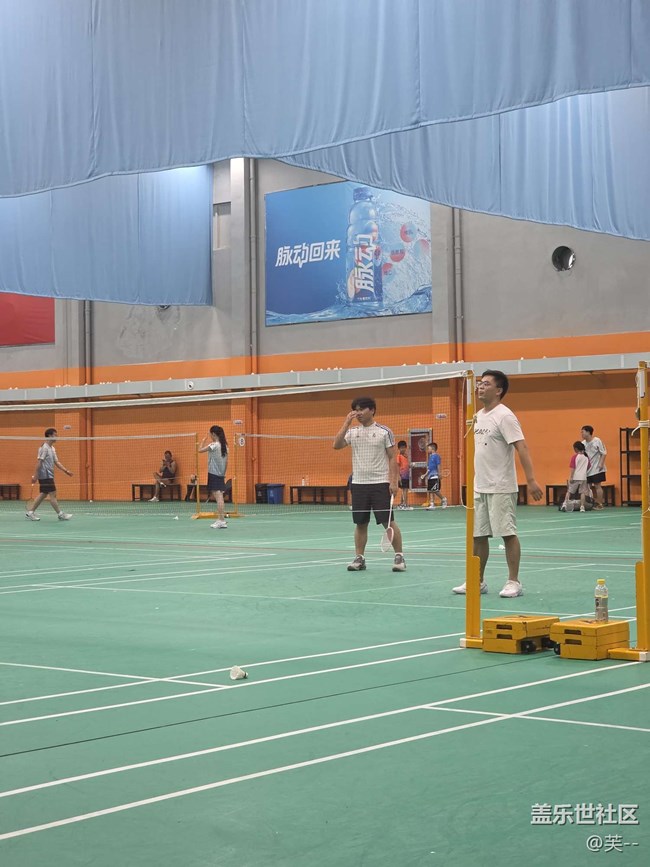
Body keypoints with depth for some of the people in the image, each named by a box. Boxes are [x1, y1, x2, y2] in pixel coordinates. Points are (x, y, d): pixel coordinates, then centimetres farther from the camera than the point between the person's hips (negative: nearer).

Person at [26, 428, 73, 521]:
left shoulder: (52, 448, 15)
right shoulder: (44, 448, -14)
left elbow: (56, 462, 17)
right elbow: (39, 461, -16)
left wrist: (65, 471, 8)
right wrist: (35, 475, -19)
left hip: (48, 476, 10)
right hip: (45, 476, -10)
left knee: (43, 494, 11)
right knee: (52, 494, -6)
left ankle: (30, 512, 15)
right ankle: (61, 514, -4)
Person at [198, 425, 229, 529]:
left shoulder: (214, 445, -12)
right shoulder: (225, 446, 9)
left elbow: (200, 450, -11)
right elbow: (226, 462, 12)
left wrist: (203, 441, 6)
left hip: (214, 474, -7)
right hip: (221, 474, 7)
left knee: (219, 498, -8)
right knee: (219, 498, 10)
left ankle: (222, 521, -10)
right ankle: (220, 520, 13)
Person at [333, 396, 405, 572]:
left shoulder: (384, 432, -1)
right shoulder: (352, 432, 8)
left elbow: (392, 458, -2)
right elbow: (337, 445, -7)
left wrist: (393, 481, -10)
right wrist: (347, 423, -10)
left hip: (380, 484, -4)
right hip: (358, 484, 4)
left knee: (388, 522, -4)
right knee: (360, 523, 7)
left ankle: (399, 557, 3)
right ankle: (359, 558, 15)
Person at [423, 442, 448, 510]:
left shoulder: (436, 456, -8)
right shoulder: (430, 456, 17)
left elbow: (438, 466, -13)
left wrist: (439, 474, -18)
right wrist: (425, 475, 19)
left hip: (435, 476, -9)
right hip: (430, 477, 9)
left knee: (435, 491, -8)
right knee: (430, 491, 5)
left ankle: (443, 499, 12)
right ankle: (432, 504, 6)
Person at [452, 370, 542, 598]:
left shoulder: (504, 416, -12)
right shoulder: (478, 416, 14)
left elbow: (522, 447, -19)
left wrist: (531, 480, -27)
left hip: (501, 488, -8)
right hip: (479, 487, 8)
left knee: (508, 533, -3)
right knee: (478, 535, 10)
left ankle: (514, 582, 3)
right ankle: (477, 581, 19)